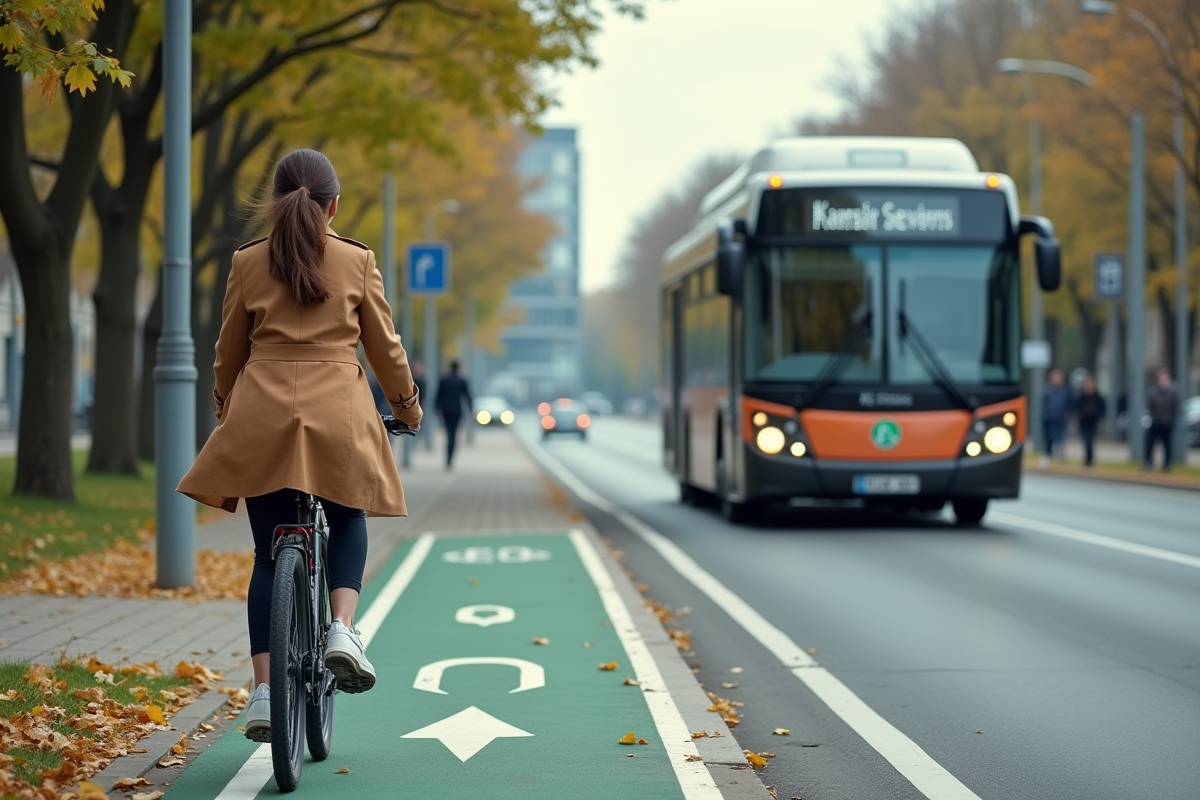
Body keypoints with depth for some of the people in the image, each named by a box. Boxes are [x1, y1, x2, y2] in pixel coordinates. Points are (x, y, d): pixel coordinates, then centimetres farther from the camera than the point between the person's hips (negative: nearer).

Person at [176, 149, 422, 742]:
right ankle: (342, 628, -1)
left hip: (261, 416, 1)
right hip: (339, 415, -1)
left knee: (269, 554, 8)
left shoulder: (248, 263, 5)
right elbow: (384, 347, 7)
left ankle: (264, 691, -1)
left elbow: (228, 352, 13)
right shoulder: (358, 261, 2)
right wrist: (408, 406, 24)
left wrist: (224, 411, 30)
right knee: (347, 523, 24)